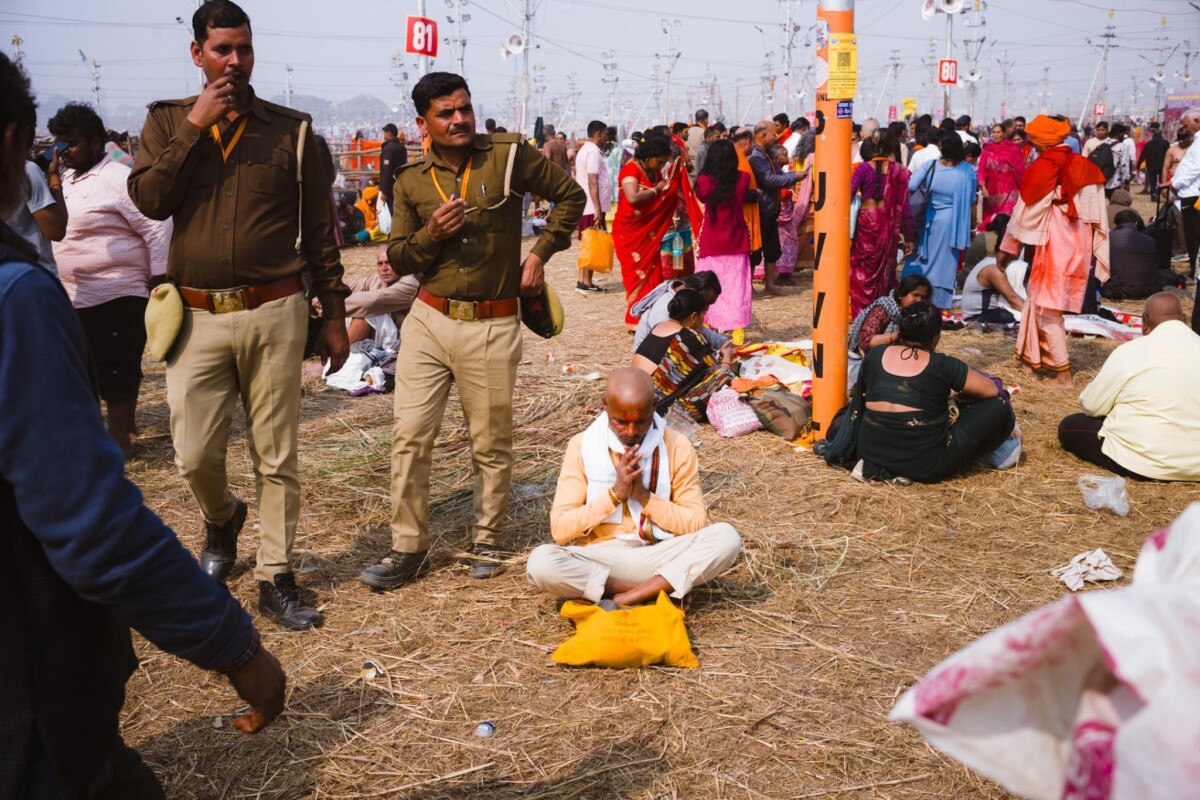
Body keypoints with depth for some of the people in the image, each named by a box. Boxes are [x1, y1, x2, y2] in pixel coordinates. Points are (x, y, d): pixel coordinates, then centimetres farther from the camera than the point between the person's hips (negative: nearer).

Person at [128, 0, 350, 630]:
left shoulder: (290, 129, 4)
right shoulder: (167, 121, 8)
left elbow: (319, 230, 6)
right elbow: (149, 200, -8)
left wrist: (334, 316, 4)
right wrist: (195, 126, -12)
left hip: (273, 313, -1)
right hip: (198, 317, 1)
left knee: (276, 456, 4)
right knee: (194, 454, 3)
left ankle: (275, 579, 17)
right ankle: (222, 520, 37)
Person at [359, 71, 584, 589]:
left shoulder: (508, 155, -3)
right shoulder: (411, 181, 6)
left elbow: (570, 196, 8)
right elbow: (397, 259, 9)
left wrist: (540, 253, 3)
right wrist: (431, 233, -10)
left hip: (492, 326, -2)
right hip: (429, 319, 3)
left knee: (491, 443, 7)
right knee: (409, 435, 0)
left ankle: (488, 541, 26)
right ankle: (408, 549, 12)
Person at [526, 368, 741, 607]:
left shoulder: (677, 446, -2)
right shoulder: (582, 445, -4)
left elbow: (696, 523, -3)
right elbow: (560, 528, -7)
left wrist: (645, 497, -16)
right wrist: (614, 494, -18)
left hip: (659, 558, 1)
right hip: (599, 559, 0)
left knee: (727, 537, -25)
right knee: (540, 563, -31)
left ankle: (623, 600, -24)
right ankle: (659, 591, -20)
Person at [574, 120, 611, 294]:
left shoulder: (584, 150, 18)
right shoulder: (593, 152, -14)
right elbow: (593, 183, -21)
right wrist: (598, 210, -24)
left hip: (585, 207, 10)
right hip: (593, 208, -10)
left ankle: (582, 280, 14)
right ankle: (586, 282, -2)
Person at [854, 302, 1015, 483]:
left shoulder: (874, 355, 1)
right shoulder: (942, 365, -9)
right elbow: (992, 390, 0)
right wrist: (962, 398, 20)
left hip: (871, 452, 6)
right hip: (924, 466, -6)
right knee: (999, 406, 4)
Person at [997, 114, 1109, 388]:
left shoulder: (1042, 168, -11)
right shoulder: (1083, 166, 7)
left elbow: (1024, 212, -7)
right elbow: (1098, 214, 8)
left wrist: (1007, 248, 3)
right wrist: (1094, 252, 13)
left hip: (1054, 247, -7)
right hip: (1079, 247, 7)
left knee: (1047, 311, 0)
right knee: (1039, 301, 19)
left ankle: (1063, 374, -1)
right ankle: (1034, 358, 28)